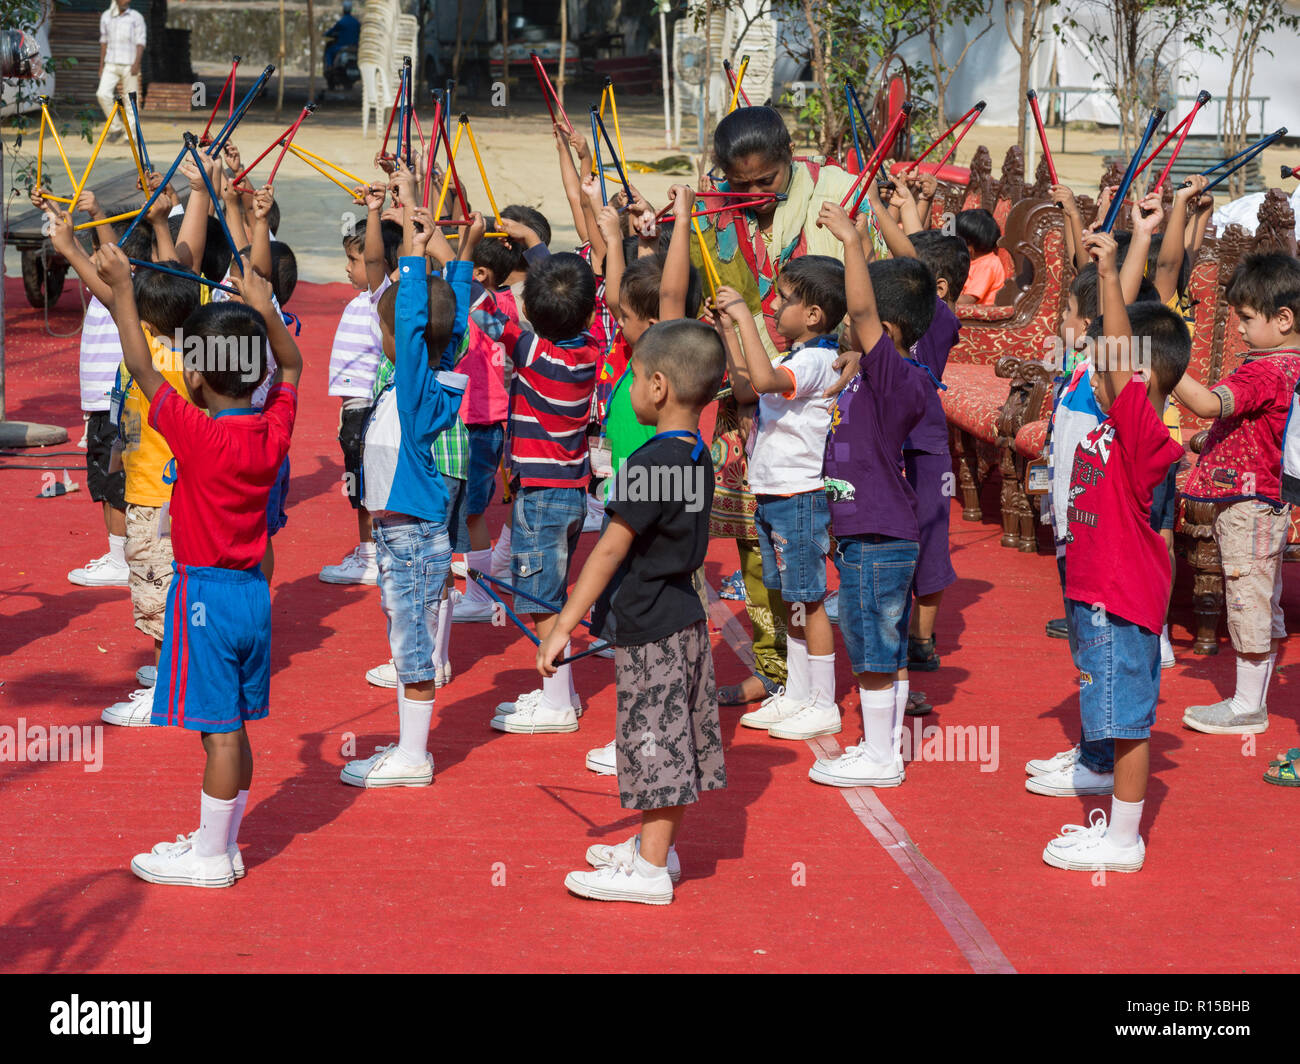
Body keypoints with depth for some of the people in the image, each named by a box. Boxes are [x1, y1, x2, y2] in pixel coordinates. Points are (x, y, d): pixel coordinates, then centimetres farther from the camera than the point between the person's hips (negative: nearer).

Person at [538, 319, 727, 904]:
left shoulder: (650, 463, -22)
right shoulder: (697, 456, 6)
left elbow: (609, 552, -22)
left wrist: (563, 627, -18)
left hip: (649, 629, -9)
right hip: (684, 615, 9)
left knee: (654, 742, -3)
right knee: (675, 740, 16)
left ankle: (650, 871, 3)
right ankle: (657, 846, 29)